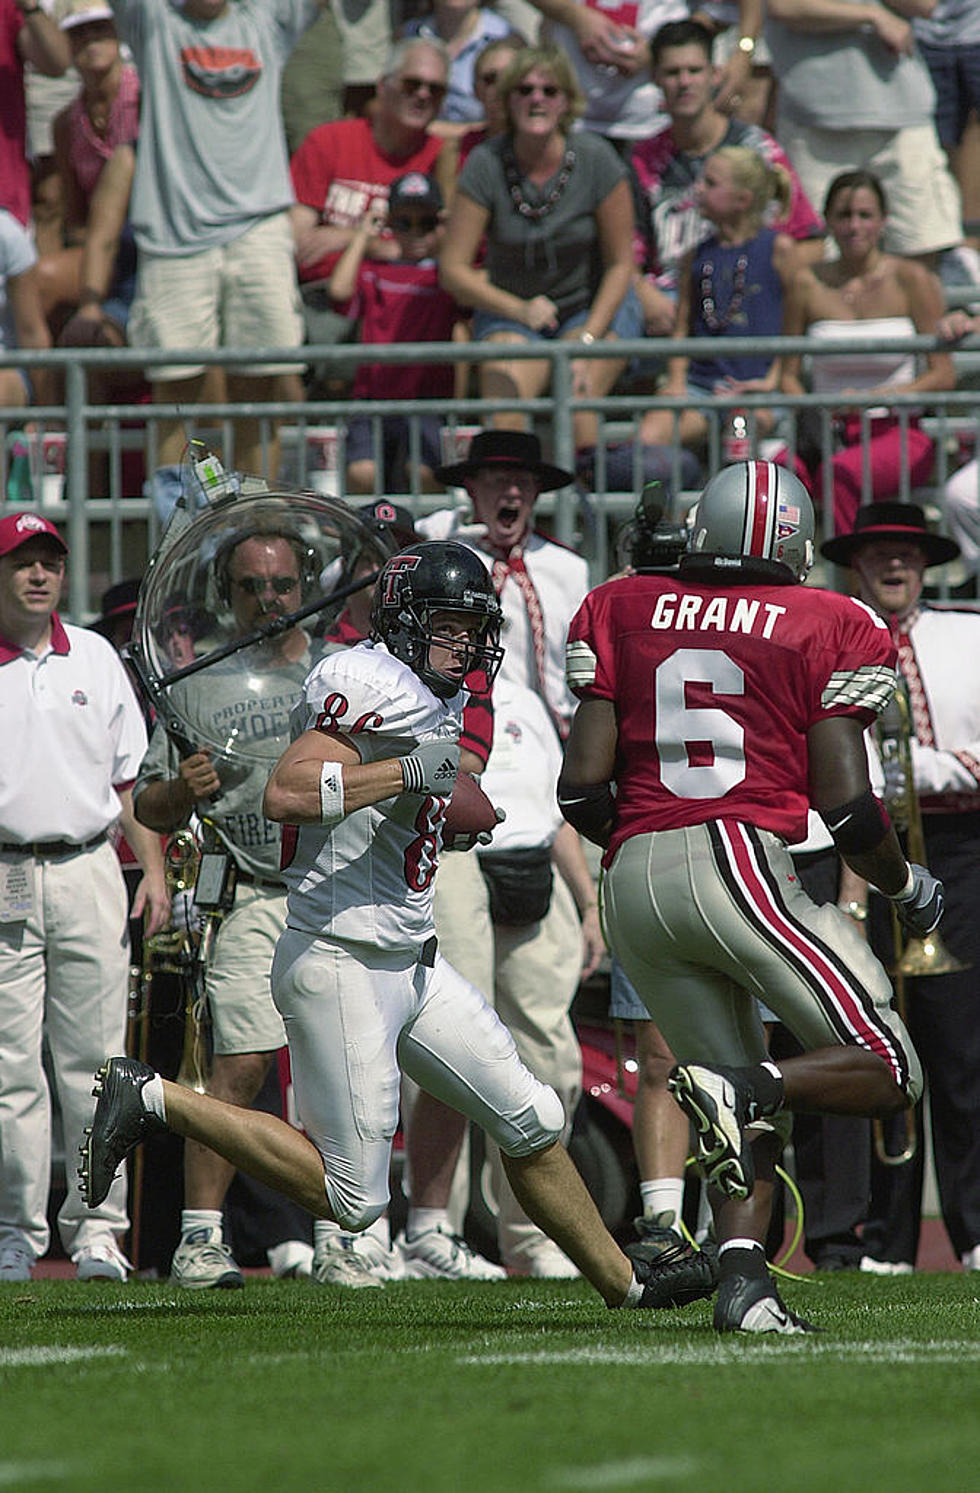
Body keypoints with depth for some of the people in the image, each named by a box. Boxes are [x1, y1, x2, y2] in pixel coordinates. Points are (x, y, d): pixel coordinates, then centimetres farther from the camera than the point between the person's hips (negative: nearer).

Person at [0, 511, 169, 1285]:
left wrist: (154, 868, 5)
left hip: (88, 870, 2)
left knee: (93, 1062, 0)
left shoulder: (96, 659, 12)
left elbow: (131, 774, 15)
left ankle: (98, 1230, 3)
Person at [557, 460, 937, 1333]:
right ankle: (747, 1091, -26)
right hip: (744, 861, -5)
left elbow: (582, 786, 8)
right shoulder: (827, 629, 6)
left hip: (634, 880, 5)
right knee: (888, 1070, 0)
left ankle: (742, 1275, -10)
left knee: (748, 1118, 13)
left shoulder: (624, 612, 14)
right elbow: (846, 802, -1)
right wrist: (908, 888, 18)